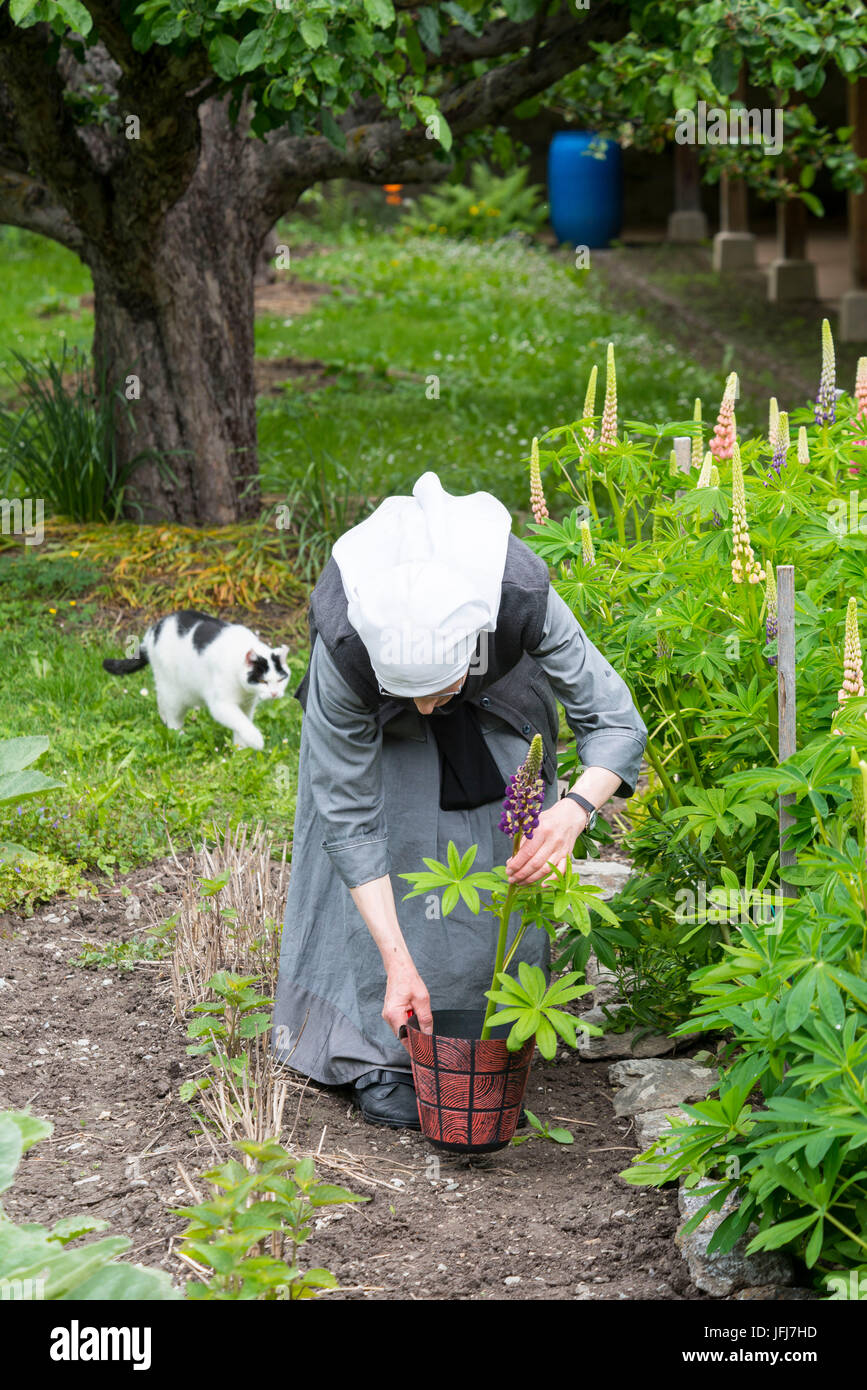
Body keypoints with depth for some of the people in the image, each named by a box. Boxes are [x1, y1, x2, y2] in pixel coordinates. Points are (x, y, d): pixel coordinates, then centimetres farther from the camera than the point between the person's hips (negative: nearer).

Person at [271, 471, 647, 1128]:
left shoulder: (523, 598, -44)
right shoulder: (344, 648, -42)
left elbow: (616, 722, -33)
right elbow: (348, 817, -34)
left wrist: (573, 810, -54)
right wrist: (398, 962, -39)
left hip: (493, 696, 1)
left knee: (503, 856, -4)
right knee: (388, 853, -12)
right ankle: (380, 1054, 0)